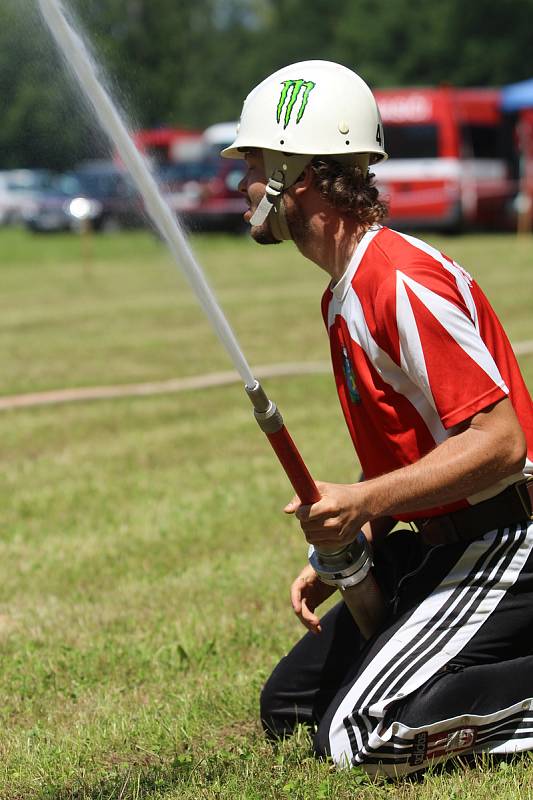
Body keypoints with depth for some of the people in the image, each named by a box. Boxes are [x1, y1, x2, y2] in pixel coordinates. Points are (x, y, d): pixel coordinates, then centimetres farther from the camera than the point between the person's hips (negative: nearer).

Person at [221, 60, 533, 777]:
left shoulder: (405, 282, -20)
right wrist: (341, 556, 9)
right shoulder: (343, 297, 13)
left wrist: (363, 503, -28)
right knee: (288, 710, 13)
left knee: (360, 739, -20)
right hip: (431, 546, 10)